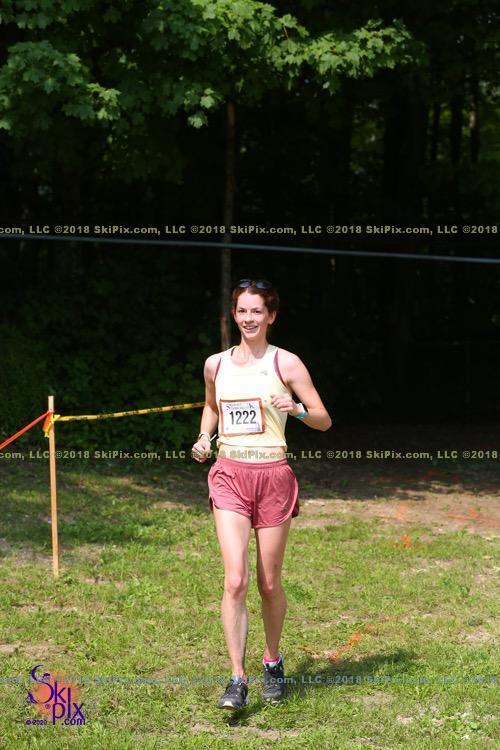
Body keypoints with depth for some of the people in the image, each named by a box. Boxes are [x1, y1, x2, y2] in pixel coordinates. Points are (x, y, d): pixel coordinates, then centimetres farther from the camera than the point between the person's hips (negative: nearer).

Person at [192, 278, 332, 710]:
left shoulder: (286, 363, -1)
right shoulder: (215, 365, 8)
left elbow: (324, 420, 0)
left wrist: (297, 410, -20)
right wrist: (204, 438, 10)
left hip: (273, 476, -1)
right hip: (229, 475, 1)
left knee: (269, 583, 6)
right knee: (235, 579, -12)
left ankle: (273, 662, 31)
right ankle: (238, 679, -10)